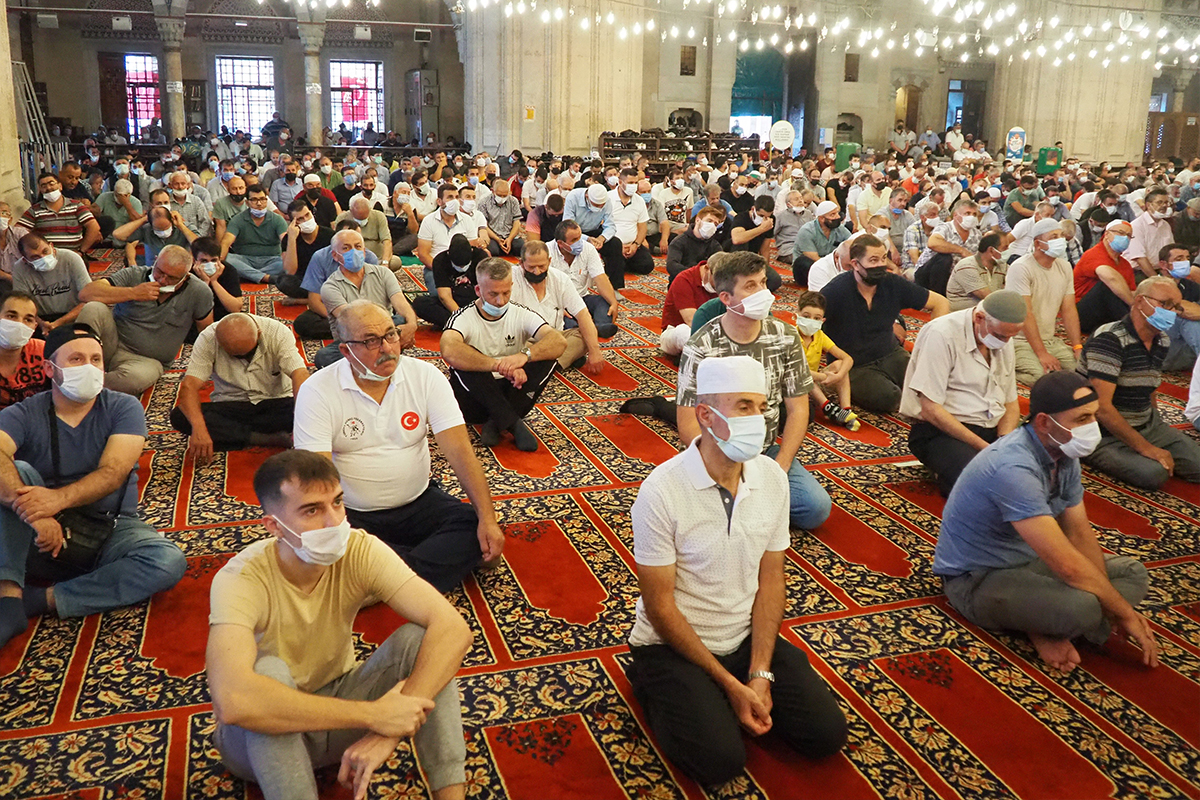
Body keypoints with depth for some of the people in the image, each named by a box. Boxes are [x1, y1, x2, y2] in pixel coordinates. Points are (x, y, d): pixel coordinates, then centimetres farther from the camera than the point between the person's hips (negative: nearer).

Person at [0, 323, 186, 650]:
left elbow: (113, 473, -17)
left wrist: (59, 498, -36)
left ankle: (41, 599, -22)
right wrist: (31, 510, -43)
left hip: (109, 532, 0)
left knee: (168, 561, -29)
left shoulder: (124, 409, -2)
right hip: (40, 540, 0)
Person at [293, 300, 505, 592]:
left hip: (419, 502, 2)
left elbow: (459, 449, -11)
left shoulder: (425, 376, -5)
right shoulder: (317, 391, -11)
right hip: (352, 515, -1)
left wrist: (487, 518, -21)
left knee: (474, 529, -23)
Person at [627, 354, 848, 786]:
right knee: (720, 760, -20)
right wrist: (730, 684, -16)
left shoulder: (772, 477, -7)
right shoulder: (662, 491, -23)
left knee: (826, 733, -5)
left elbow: (771, 581, -1)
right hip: (675, 645, -4)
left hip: (747, 637, 5)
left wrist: (759, 674, -10)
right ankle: (659, 691, 8)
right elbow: (661, 607, -17)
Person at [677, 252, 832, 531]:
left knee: (817, 508, -17)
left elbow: (797, 409, 1)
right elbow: (688, 424, -13)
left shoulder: (786, 337, -2)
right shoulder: (700, 349, -14)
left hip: (770, 451, 4)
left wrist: (780, 467, -11)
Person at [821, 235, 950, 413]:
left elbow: (941, 303, 8)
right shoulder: (837, 290, -16)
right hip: (855, 367, -4)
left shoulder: (893, 284, -3)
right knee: (888, 398, -31)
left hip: (891, 355, 4)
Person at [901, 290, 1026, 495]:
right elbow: (931, 410, -18)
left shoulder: (1002, 339, 10)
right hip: (940, 431, -7)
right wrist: (985, 449, -19)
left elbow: (1011, 404, 14)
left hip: (994, 431, 7)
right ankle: (946, 472, -2)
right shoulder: (942, 335, -14)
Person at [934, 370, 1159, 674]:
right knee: (1082, 607, -34)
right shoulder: (1014, 468, -32)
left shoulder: (1064, 454, -3)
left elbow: (1080, 534, 3)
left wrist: (1118, 608, -8)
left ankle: (1046, 628, -7)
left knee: (1132, 573, 6)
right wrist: (1125, 614, -19)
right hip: (976, 580, -10)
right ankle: (1042, 627, -2)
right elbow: (1068, 566, -33)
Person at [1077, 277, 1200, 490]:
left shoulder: (1162, 342, 7)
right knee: (1154, 473, -29)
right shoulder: (1110, 339, -20)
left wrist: (1161, 433, 6)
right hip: (1105, 435, -8)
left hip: (1147, 425, 8)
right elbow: (1101, 407, -26)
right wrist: (1146, 448, -22)